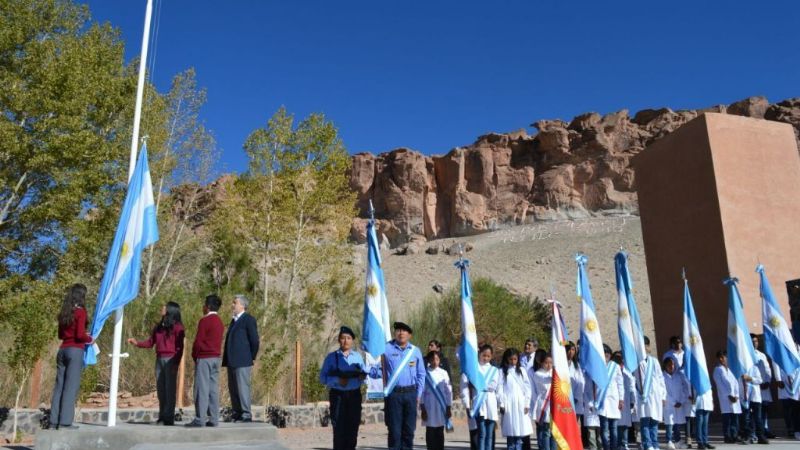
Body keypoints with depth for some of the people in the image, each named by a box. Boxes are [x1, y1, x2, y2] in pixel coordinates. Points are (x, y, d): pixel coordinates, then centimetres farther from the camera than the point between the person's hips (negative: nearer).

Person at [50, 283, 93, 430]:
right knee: (71, 386, -6)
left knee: (59, 385, 8)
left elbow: (61, 334, 19)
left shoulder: (65, 312, 13)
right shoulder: (80, 311, -8)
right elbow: (80, 335, -15)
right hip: (75, 351, -7)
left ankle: (54, 421, 10)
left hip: (62, 350, 7)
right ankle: (65, 422, -7)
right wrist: (89, 339, 4)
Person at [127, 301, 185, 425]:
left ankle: (169, 417, -2)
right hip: (159, 359, 6)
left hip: (170, 359, -6)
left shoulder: (177, 327, -2)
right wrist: (137, 343, 0)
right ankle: (162, 417, 11)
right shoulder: (158, 327, 17)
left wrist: (176, 363, -13)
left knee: (170, 388, -5)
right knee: (160, 388, 6)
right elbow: (150, 342, 14)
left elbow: (179, 347, -6)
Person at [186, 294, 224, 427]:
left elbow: (198, 341, -11)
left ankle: (200, 419, -6)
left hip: (204, 358, -8)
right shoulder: (220, 322, 14)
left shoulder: (205, 320, -11)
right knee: (213, 389, 6)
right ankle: (213, 419, 6)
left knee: (202, 389, -6)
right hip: (216, 357, 8)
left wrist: (194, 355, 2)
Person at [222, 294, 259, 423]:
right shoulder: (234, 320, 20)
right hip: (232, 362, 8)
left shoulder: (249, 320, -5)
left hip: (242, 362, -8)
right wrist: (226, 359, 14)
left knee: (242, 388, -8)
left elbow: (254, 341, -8)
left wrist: (251, 358, -5)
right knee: (233, 389, 9)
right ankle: (237, 414, 16)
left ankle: (246, 415, -3)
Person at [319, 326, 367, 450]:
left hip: (354, 395, 3)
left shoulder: (358, 356, 12)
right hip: (337, 395, -3)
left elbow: (365, 374, 7)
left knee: (353, 427, 7)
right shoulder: (331, 357, 3)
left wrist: (362, 376, -16)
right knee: (339, 429, -4)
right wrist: (337, 380, -17)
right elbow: (323, 378, -1)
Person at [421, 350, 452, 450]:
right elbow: (421, 392, -2)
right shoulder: (425, 374, -2)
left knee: (440, 432, 6)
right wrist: (422, 408, -5)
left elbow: (448, 391, 5)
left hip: (442, 407, 2)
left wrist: (449, 408, 4)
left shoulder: (444, 373, 3)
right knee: (430, 433, 2)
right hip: (429, 407, -1)